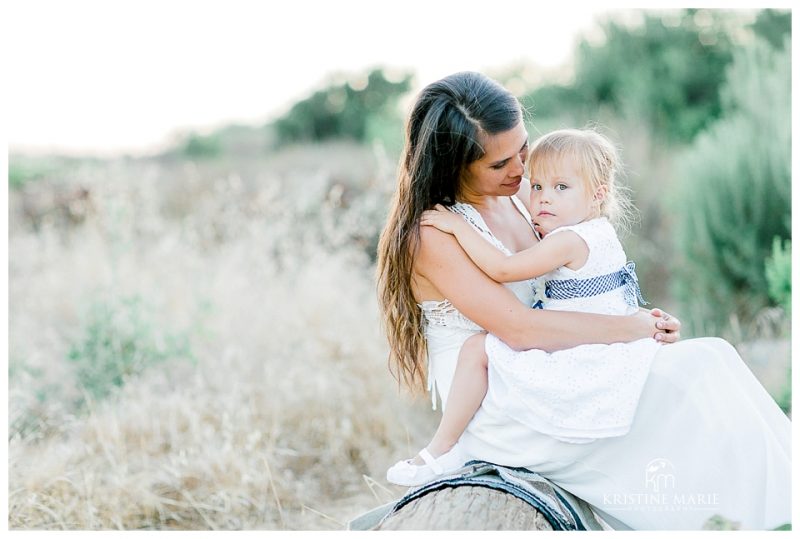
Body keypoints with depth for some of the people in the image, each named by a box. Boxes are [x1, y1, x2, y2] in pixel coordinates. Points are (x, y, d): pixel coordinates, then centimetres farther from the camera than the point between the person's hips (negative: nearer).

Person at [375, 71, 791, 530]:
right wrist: (632, 329, -17)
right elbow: (520, 329, -22)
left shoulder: (518, 192, 9)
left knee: (709, 359, -13)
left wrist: (640, 317, 2)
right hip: (496, 412, -8)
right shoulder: (432, 235, -16)